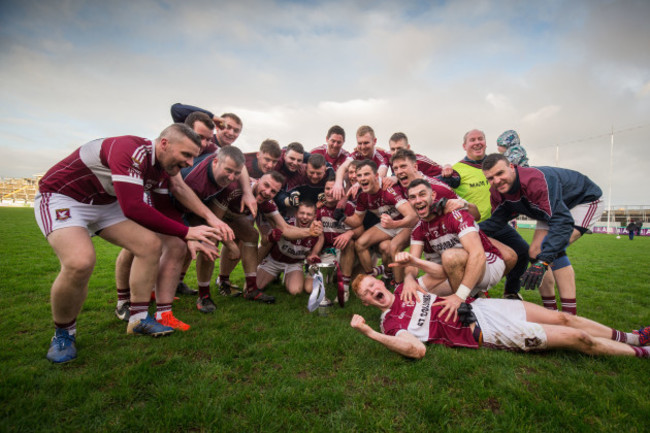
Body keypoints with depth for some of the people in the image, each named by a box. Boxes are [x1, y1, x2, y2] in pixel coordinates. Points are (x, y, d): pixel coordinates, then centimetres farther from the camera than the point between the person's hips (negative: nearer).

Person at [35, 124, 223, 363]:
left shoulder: (163, 168, -4)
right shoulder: (132, 150, -32)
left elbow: (164, 211, 7)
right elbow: (133, 208, -39)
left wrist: (188, 240, -6)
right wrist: (186, 232, -33)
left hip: (106, 203, 8)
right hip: (61, 196, -8)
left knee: (151, 244, -7)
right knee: (80, 262, -30)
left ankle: (138, 318, 6)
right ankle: (63, 334, -1)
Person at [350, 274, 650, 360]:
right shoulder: (392, 322, -13)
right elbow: (417, 350, -31)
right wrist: (368, 333, -35)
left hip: (478, 305, 7)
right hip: (482, 331, -6)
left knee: (562, 318, 11)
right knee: (577, 338, -2)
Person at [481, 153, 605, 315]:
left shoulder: (535, 181, -41)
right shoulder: (497, 192, -18)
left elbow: (563, 221, -45)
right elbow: (495, 221, -13)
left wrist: (543, 262, -53)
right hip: (552, 208, 8)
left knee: (554, 249, -28)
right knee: (535, 252, -4)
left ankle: (570, 315, -23)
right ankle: (551, 309, 7)